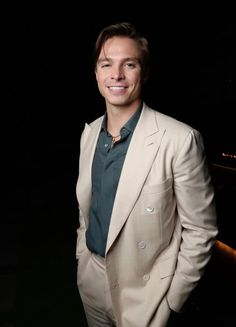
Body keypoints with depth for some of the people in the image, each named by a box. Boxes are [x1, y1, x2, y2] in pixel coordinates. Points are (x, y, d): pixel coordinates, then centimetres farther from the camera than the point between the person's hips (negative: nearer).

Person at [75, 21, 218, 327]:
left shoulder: (180, 140, -22)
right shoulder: (89, 132, -2)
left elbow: (200, 230, -15)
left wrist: (171, 300, -11)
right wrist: (82, 256, 12)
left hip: (142, 292, -5)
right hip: (90, 281, 6)